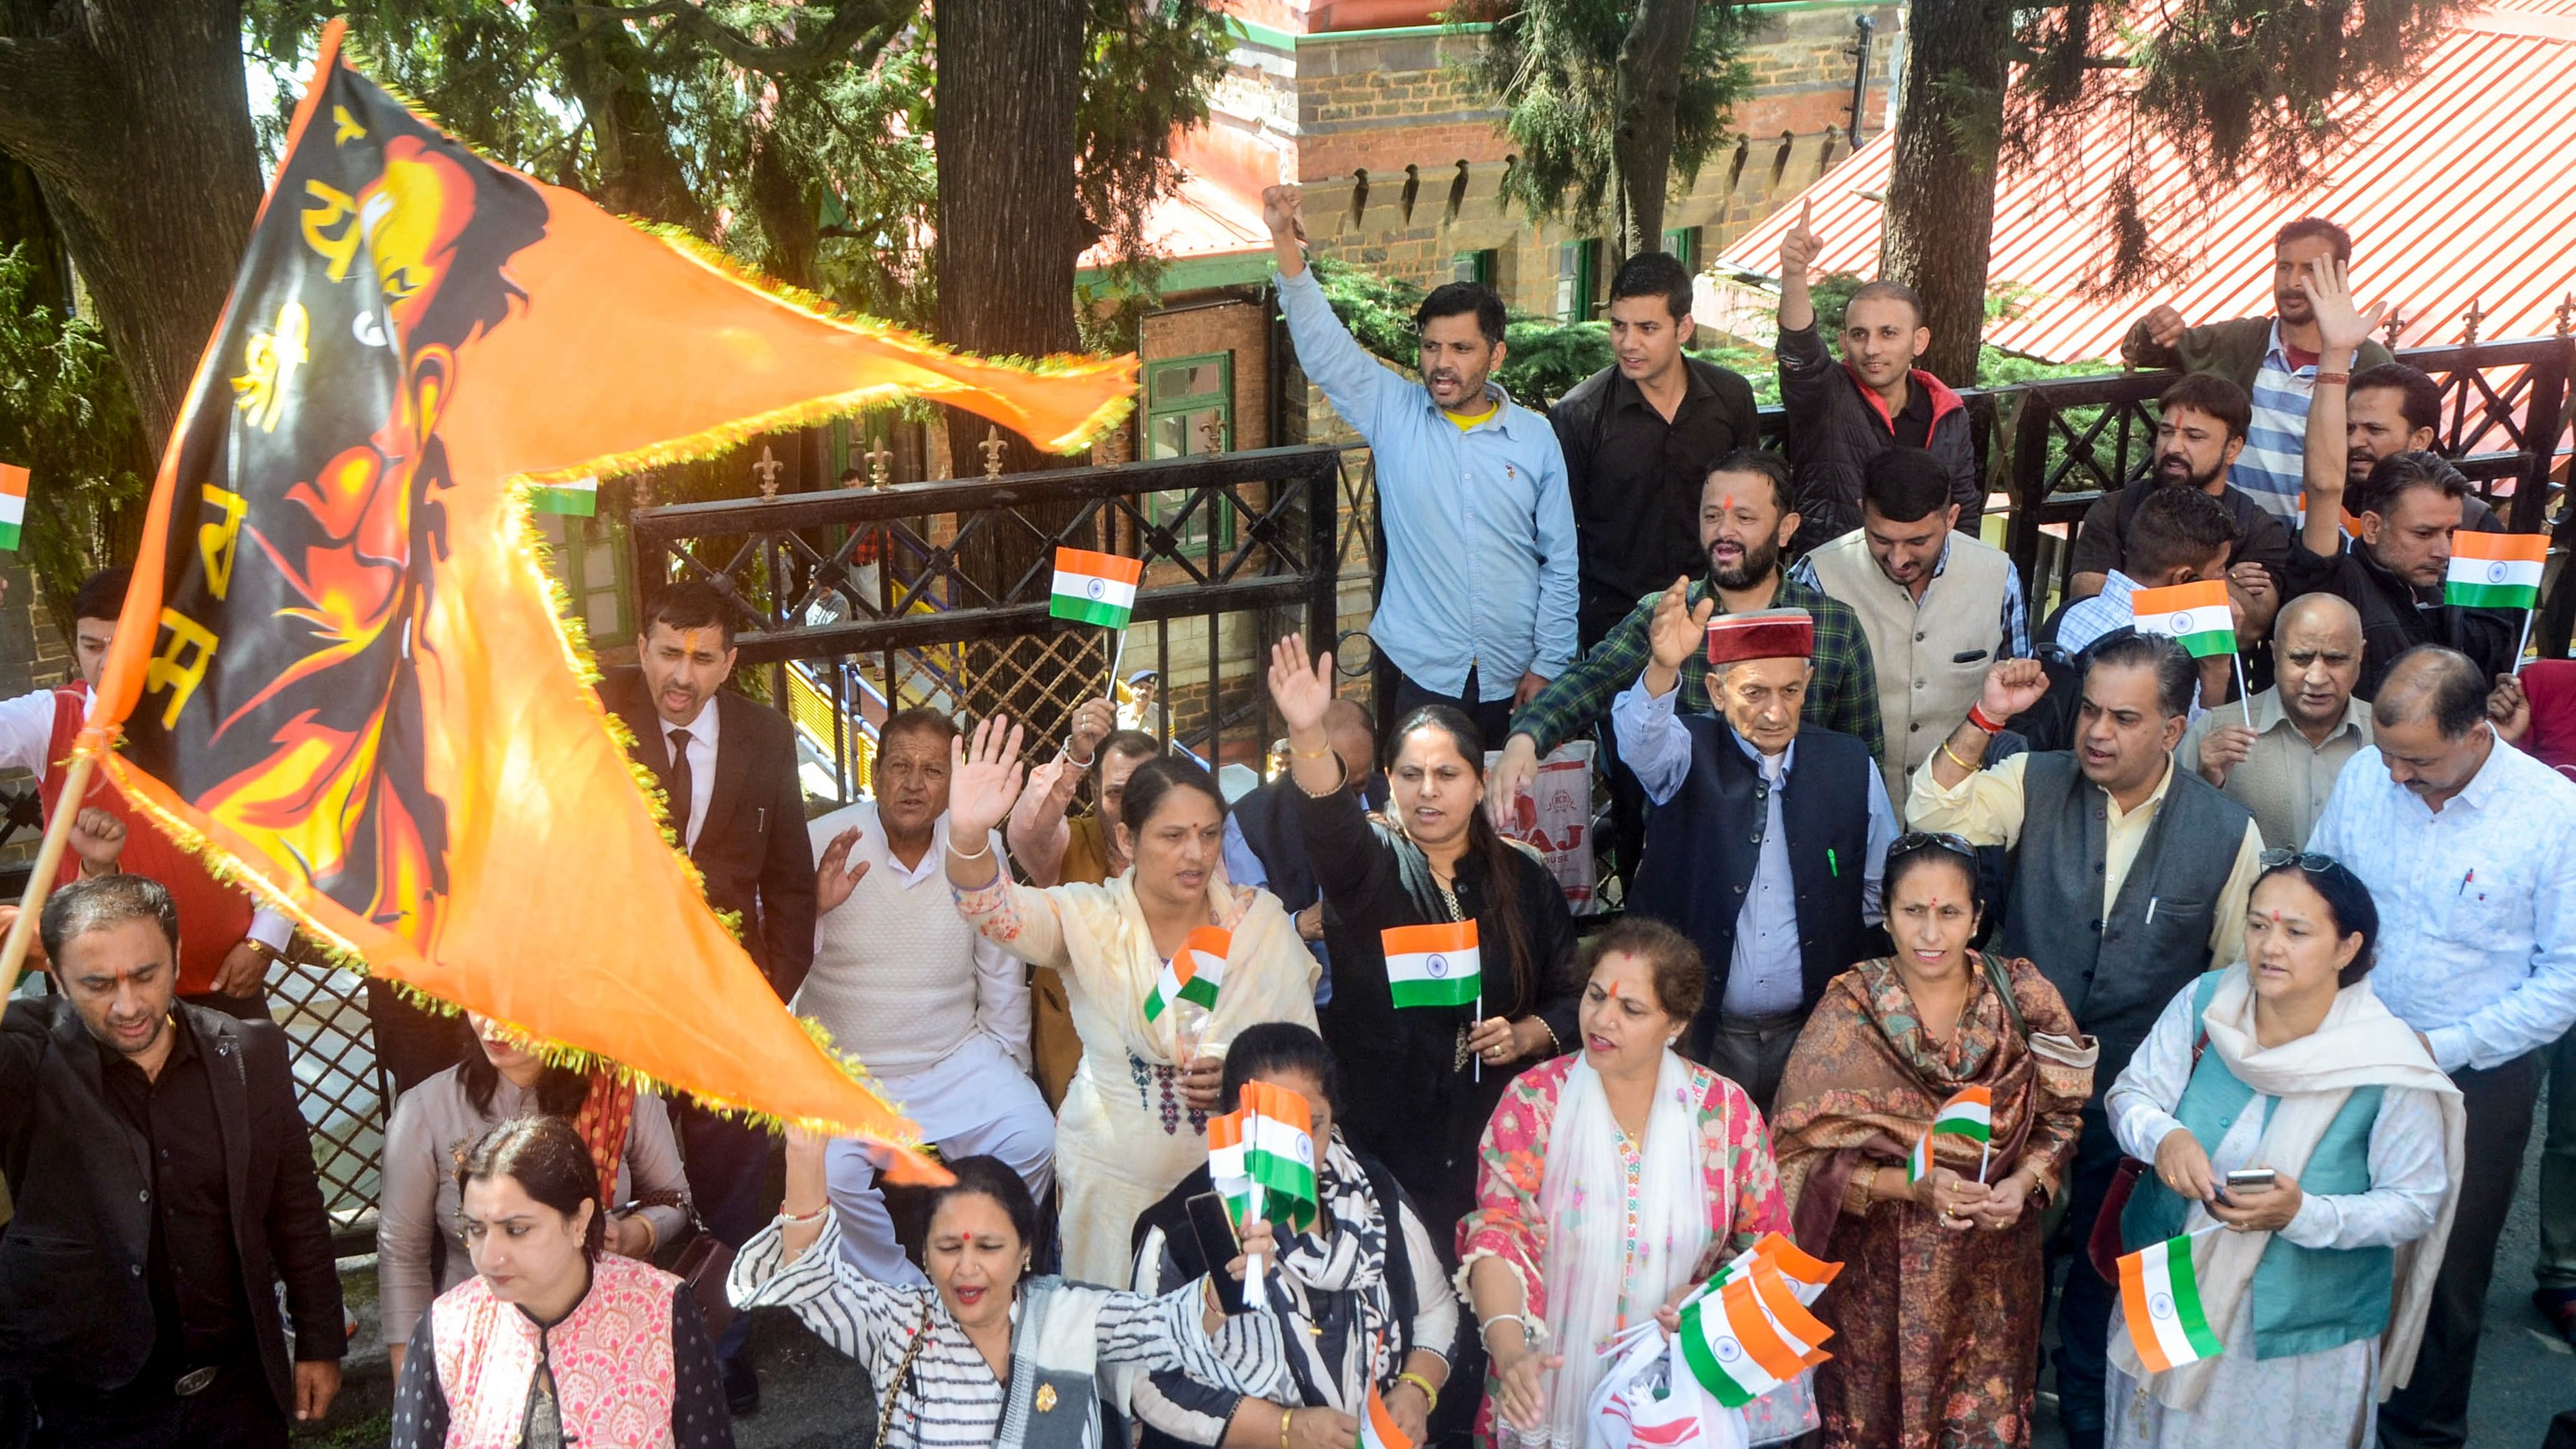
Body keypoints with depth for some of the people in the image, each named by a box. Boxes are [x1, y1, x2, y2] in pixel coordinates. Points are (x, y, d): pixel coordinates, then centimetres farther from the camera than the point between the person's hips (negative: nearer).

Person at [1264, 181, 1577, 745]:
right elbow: (1323, 346, -10)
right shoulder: (1394, 414, 1)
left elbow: (1561, 562, 5)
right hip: (1416, 670, -1)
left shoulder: (1535, 438, 3)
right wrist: (1285, 241, -22)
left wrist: (1548, 665, 1)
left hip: (1512, 677, 1)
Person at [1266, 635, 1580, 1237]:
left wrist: (1528, 1034, -6)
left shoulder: (1523, 879, 9)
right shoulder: (1366, 862, 0)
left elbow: (1569, 994, 16)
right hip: (1382, 1133, -2)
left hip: (1495, 1132, 2)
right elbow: (1330, 825, -24)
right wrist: (1308, 735, -42)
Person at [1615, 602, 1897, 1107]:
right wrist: (1663, 668, -49)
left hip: (1813, 1031, 2)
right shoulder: (1690, 755, -6)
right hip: (1700, 1032, -2)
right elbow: (1641, 742, -30)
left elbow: (1883, 895, 8)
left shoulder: (1851, 766, 1)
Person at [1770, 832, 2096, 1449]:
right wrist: (1912, 1186, -25)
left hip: (1995, 1266, 2)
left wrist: (2024, 1182, -16)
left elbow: (2063, 1115, 2)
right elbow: (1801, 1156, -13)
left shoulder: (2023, 995, -8)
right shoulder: (1848, 1014, -15)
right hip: (1882, 1272, -2)